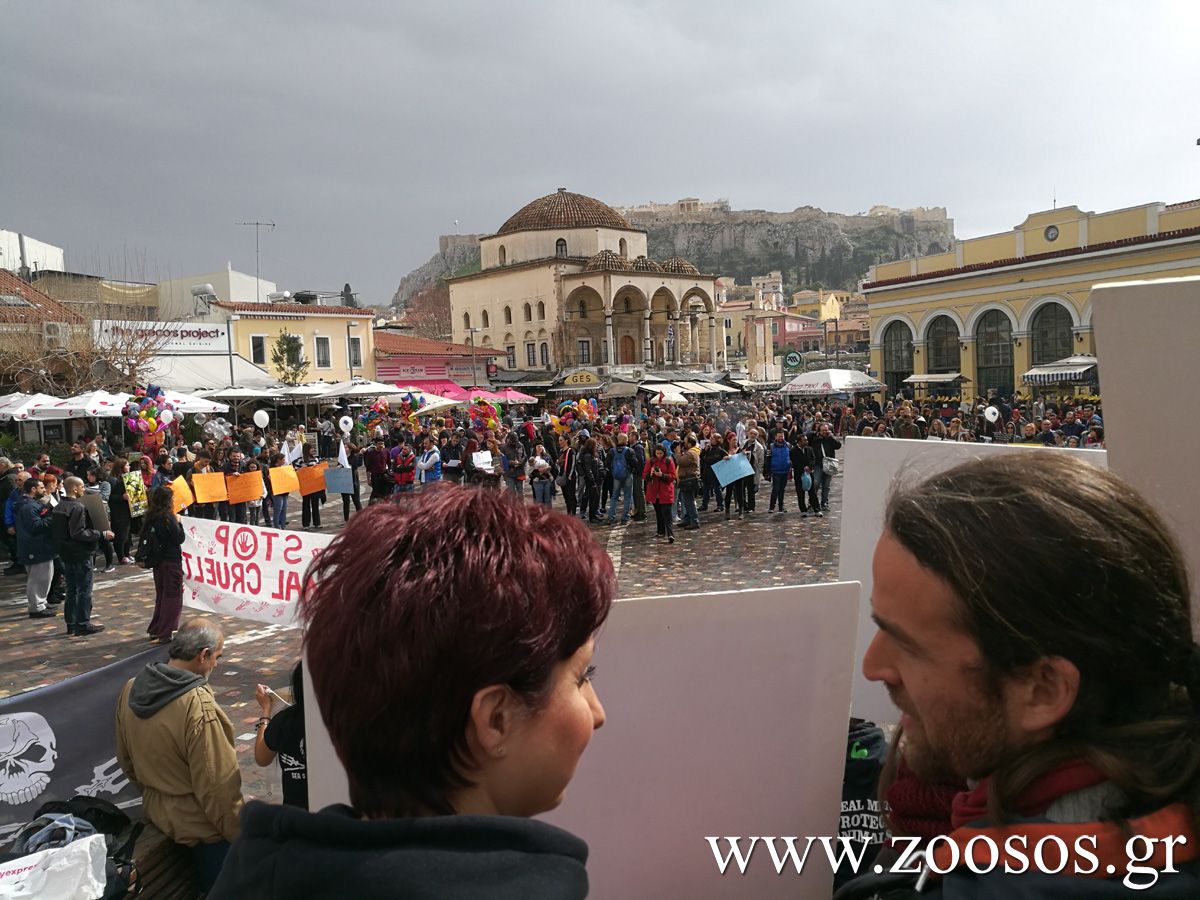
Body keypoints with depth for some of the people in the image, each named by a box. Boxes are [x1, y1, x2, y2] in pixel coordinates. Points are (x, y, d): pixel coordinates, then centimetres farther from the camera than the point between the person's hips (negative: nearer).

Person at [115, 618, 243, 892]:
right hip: (201, 824, -7)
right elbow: (218, 788, -25)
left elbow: (126, 761, 8)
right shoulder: (199, 707, -31)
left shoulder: (132, 688, -7)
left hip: (156, 810, 8)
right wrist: (242, 836, -12)